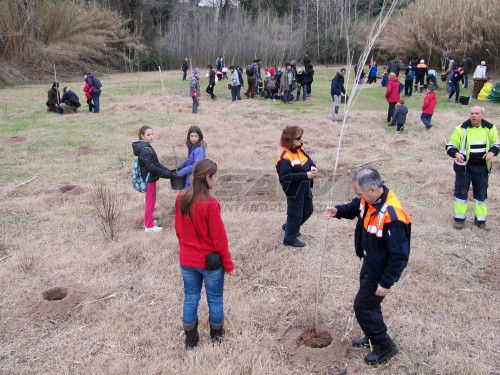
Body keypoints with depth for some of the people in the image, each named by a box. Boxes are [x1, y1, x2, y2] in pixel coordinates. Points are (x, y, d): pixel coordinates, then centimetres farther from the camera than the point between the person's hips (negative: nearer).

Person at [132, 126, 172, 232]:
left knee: (150, 200, 21)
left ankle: (148, 221, 35)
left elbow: (156, 163, 15)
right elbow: (151, 167, -24)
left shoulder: (147, 146, 11)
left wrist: (166, 170, 6)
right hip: (149, 179, -10)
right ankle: (149, 226, 9)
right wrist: (165, 173, -19)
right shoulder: (145, 149, -21)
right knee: (150, 201, 0)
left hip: (149, 178, 10)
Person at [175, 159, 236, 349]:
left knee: (190, 299, 18)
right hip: (210, 262, -5)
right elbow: (219, 238, -18)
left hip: (186, 260, 5)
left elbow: (178, 229, 6)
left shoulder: (181, 198, -6)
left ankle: (190, 339, 32)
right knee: (215, 299, 16)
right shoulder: (210, 204, -24)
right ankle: (217, 335, 35)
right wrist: (229, 265, -7)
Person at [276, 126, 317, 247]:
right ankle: (290, 239, 27)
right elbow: (286, 177, -29)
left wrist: (312, 166, -8)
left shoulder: (300, 148, 0)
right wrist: (305, 175, -29)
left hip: (305, 186, 9)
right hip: (294, 190, -9)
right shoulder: (285, 157, -27)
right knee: (295, 213, 6)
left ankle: (289, 227, 45)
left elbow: (308, 158, 15)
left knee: (308, 209, 23)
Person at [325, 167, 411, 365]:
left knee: (363, 306, 4)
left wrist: (386, 283, -21)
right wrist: (338, 211, -7)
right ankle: (373, 337, 47)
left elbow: (399, 255, -29)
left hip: (380, 270, -9)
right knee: (368, 301, 25)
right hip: (369, 260, 9)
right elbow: (355, 207, 14)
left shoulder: (391, 217, -36)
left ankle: (385, 346, 26)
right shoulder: (368, 199, -11)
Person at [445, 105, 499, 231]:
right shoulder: (462, 129, -8)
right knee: (461, 192, 3)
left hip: (482, 167, 2)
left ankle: (480, 220, 23)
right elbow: (450, 146, -5)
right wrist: (456, 154, -26)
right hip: (464, 166, -2)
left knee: (481, 194, 10)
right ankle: (459, 219, 16)